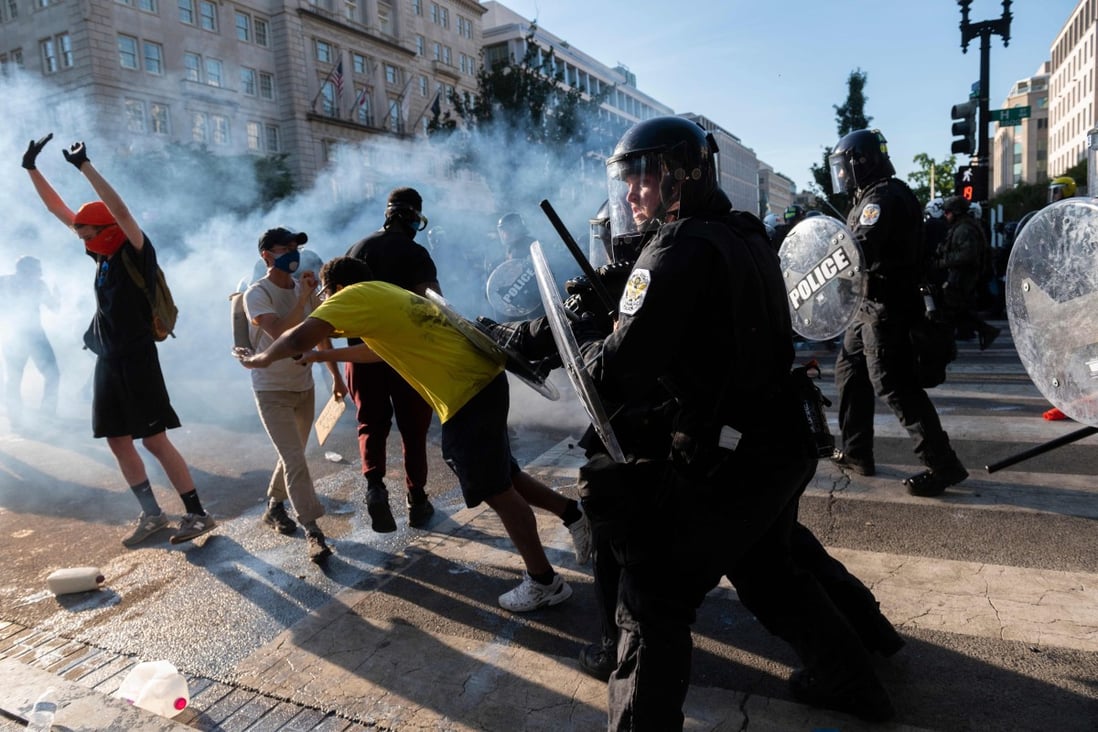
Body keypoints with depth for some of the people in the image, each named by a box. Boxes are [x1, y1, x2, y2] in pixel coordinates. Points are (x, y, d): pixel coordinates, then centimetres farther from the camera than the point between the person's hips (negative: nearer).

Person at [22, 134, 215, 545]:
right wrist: (31, 168, 13)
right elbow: (58, 209, 16)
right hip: (108, 361, 8)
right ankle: (152, 515, 20)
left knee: (155, 440, -7)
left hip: (137, 360, -8)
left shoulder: (136, 253, -9)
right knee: (118, 441, 10)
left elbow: (120, 211, -26)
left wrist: (85, 166, -25)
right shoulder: (103, 253, 10)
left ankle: (197, 514, 1)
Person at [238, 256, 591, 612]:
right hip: (483, 381, 9)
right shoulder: (386, 294, 22)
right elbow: (377, 349, 37)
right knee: (501, 478, 23)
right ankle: (574, 514, 30)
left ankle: (544, 582, 15)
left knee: (497, 491, 3)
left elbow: (300, 338, -15)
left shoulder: (356, 296, -5)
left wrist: (261, 358, 3)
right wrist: (325, 356, 40)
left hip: (468, 395, -9)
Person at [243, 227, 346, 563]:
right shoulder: (258, 294, -15)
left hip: (304, 386, 6)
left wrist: (336, 375, 14)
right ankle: (313, 532, -6)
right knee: (295, 459, -11)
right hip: (272, 390, -6)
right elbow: (280, 334, -31)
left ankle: (274, 506, 39)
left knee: (293, 456, 17)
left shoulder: (305, 288, 2)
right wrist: (303, 298, -31)